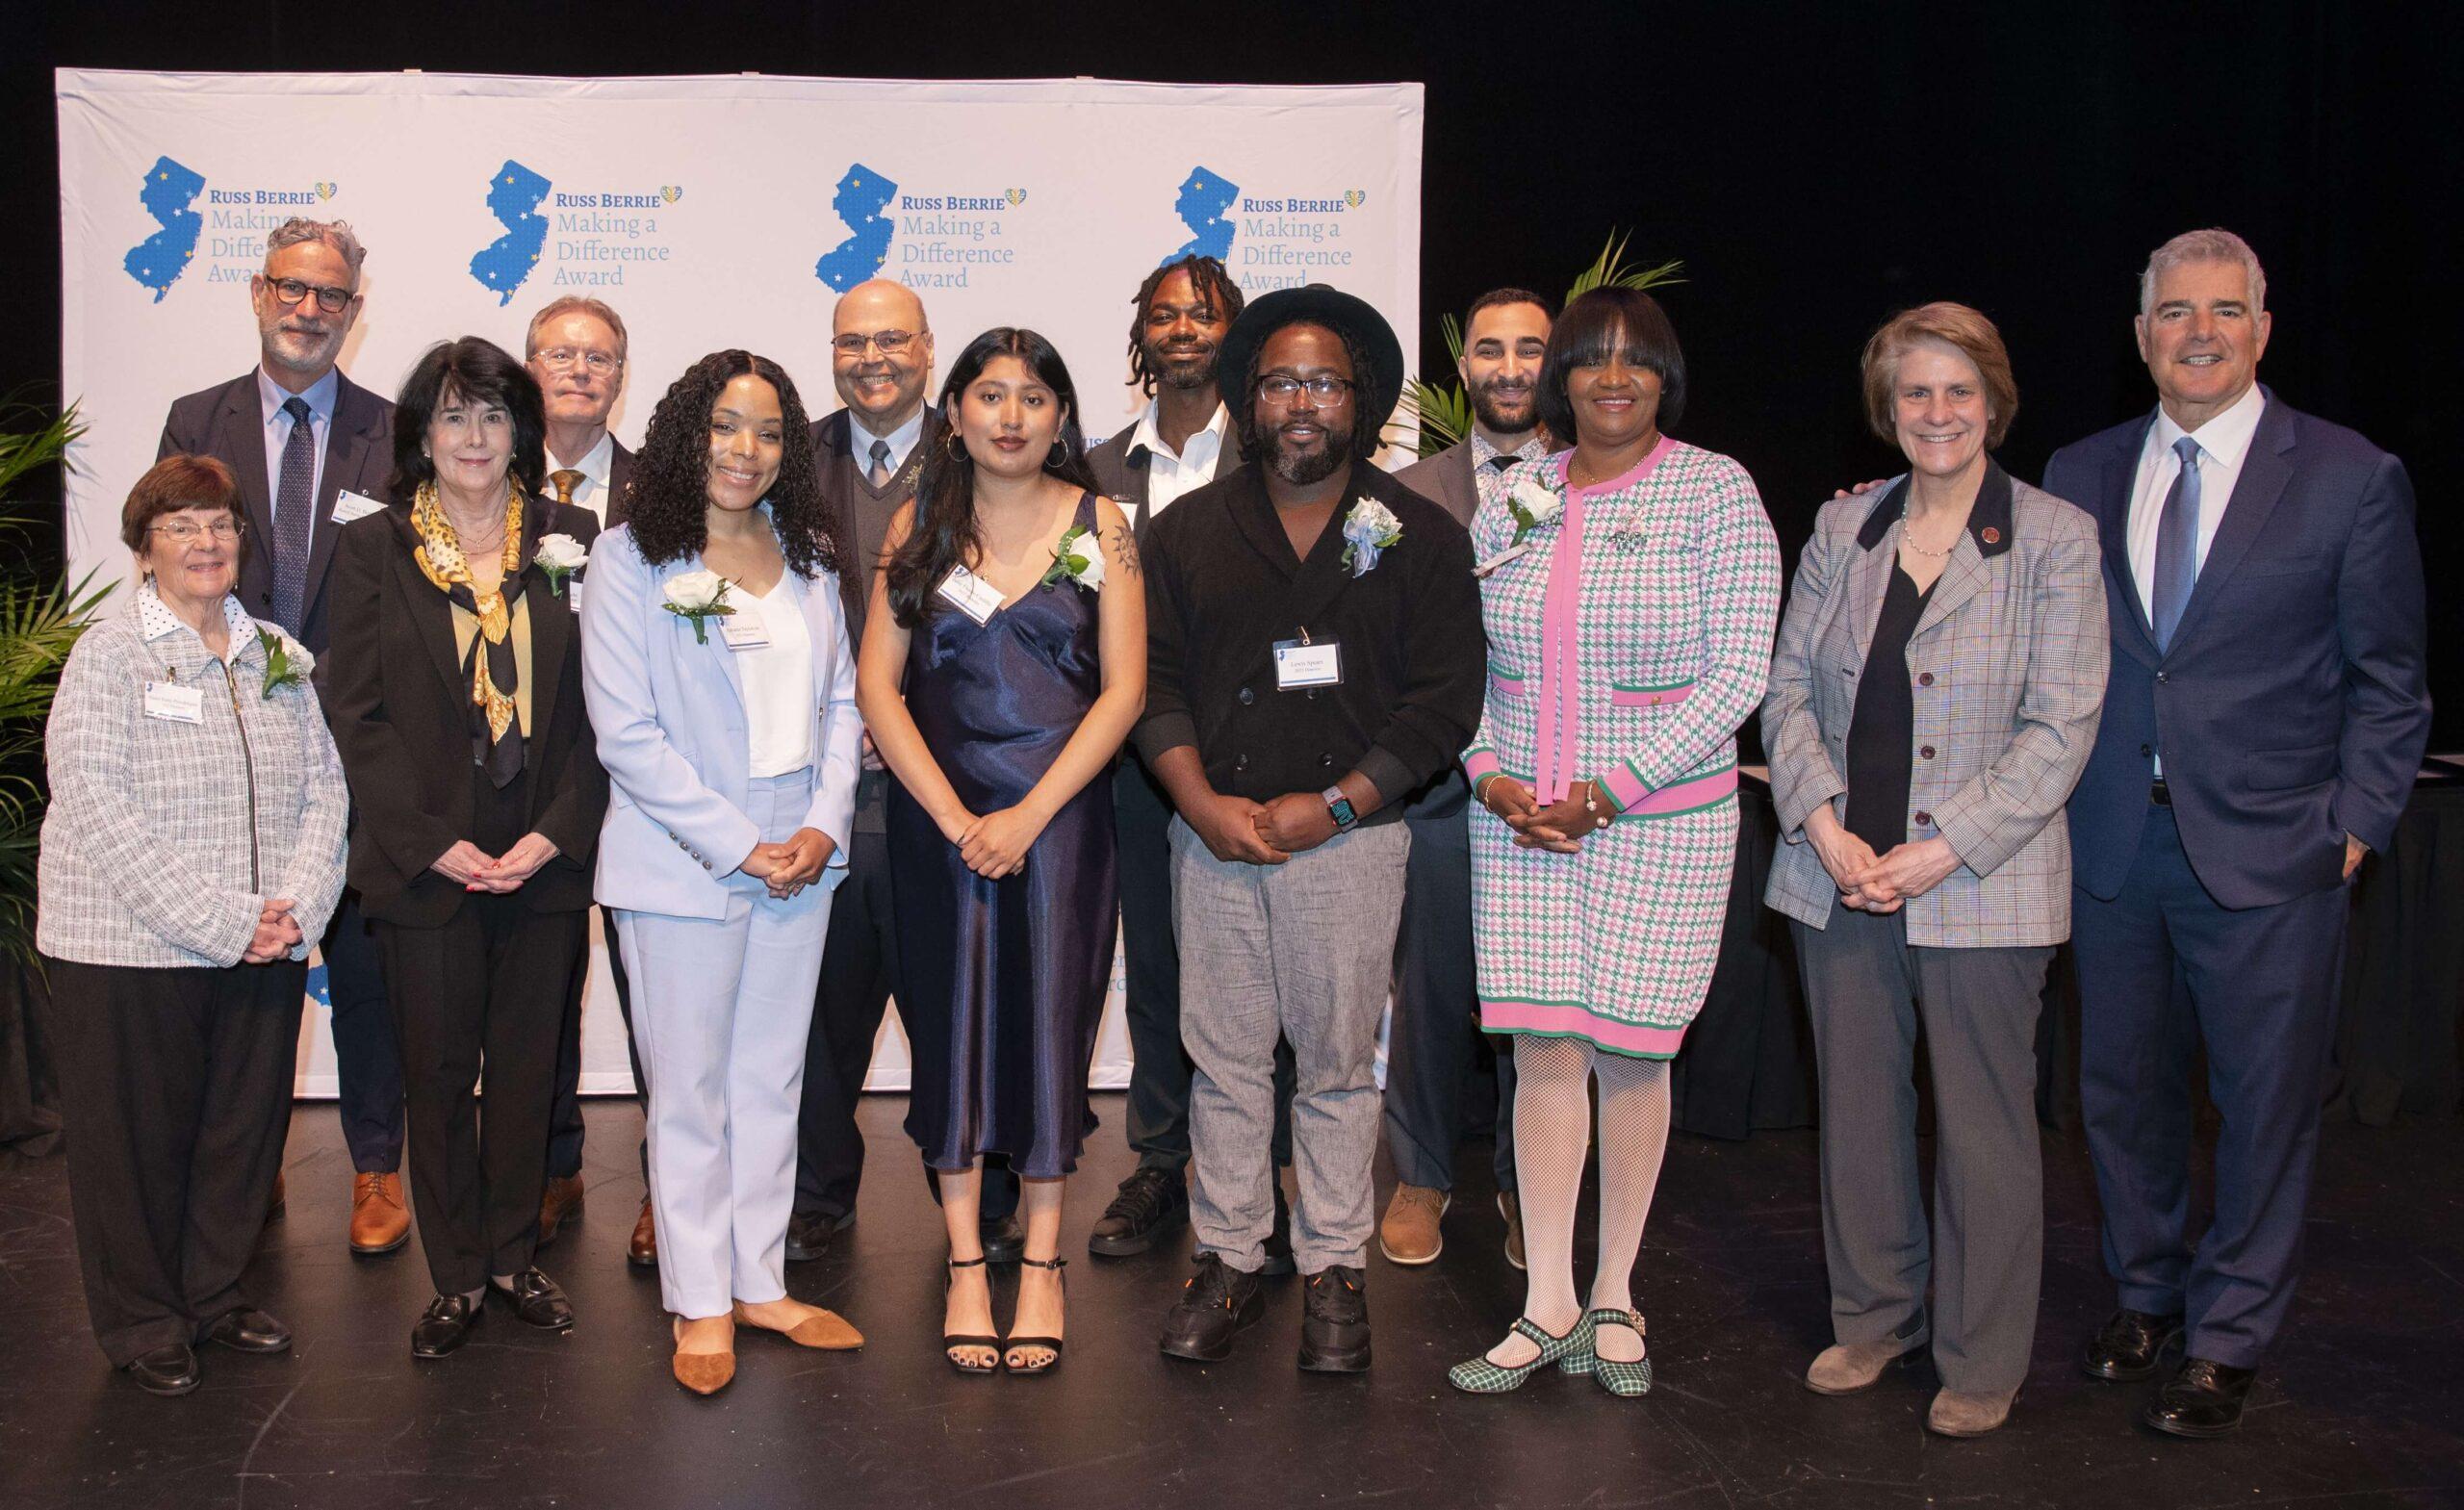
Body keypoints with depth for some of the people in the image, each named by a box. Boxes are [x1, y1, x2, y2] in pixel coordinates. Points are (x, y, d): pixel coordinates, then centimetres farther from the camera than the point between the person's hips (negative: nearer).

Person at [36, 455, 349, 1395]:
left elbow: (324, 790, 7)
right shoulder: (108, 657, -6)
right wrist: (221, 924, -18)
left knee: (244, 1131, 13)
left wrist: (296, 907, -9)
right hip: (129, 955, -4)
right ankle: (144, 1325, 24)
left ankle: (218, 1297, 32)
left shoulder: (278, 657, 10)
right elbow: (101, 816, -14)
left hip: (264, 955, 5)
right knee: (137, 1141, 7)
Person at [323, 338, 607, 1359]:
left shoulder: (569, 540, 5)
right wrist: (432, 844, -10)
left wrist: (556, 832, -9)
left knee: (527, 1065, 9)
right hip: (424, 863, -1)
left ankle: (515, 1255, 24)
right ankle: (456, 1275, 19)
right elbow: (355, 712, -2)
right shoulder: (372, 549, 2)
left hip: (547, 858, 1)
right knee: (439, 1073, 6)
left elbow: (597, 703, 2)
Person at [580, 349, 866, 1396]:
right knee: (690, 1091, 5)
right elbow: (627, 733, -12)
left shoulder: (808, 555, 8)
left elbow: (838, 699, 10)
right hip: (683, 866, -5)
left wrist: (824, 823, -5)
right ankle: (699, 1304, 18)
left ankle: (760, 1282, 25)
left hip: (800, 863, 5)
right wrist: (739, 846, -14)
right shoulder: (631, 558, -8)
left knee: (771, 1079, 13)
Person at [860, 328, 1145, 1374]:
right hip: (938, 814, 1)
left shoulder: (1097, 524, 2)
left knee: (1050, 1021, 1)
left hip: (1060, 810, -1)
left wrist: (1029, 815, -11)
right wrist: (955, 817, -9)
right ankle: (965, 1265, 14)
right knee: (951, 1023, 3)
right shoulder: (918, 525, 5)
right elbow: (877, 683, 1)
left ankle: (1041, 1264, 14)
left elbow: (1124, 690, -3)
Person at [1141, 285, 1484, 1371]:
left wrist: (1330, 806, -10)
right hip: (1212, 831, 2)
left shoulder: (1419, 537, 2)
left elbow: (1445, 698, -3)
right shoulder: (1188, 530, 9)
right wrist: (1203, 803, -8)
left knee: (1339, 1060, 5)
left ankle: (1336, 1272, 17)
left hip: (1350, 835, -2)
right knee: (1224, 1057, 6)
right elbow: (1150, 676, 6)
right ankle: (1227, 1263, 18)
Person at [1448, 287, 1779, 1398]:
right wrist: (1492, 777, -5)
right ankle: (1547, 1306, 11)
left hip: (1661, 821, -3)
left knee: (1629, 1054, 3)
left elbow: (1738, 674, -7)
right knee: (1545, 1051, 2)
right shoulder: (1514, 497, 9)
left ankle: (1613, 1297, 20)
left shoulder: (1715, 492, -3)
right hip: (1519, 820, 3)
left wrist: (1610, 789, -13)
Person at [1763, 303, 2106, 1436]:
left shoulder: (2055, 539, -4)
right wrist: (1826, 828, -8)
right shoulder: (1842, 528, 8)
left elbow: (2060, 730, -8)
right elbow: (1788, 689, 7)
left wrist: (1941, 851, -15)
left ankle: (1981, 1361, 21)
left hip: (1981, 890, -4)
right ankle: (1873, 1316, 32)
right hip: (1840, 877, 4)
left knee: (1984, 1123, 6)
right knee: (1856, 1107, 13)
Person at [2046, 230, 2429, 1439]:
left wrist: (2357, 823, -5)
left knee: (2266, 1102, 6)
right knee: (2123, 1089, 14)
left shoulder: (2350, 477, -2)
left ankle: (2228, 1340, 21)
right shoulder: (2080, 475, 6)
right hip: (2115, 841, 3)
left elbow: (2388, 682, 0)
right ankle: (2146, 1294, 34)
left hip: (2269, 851, -3)